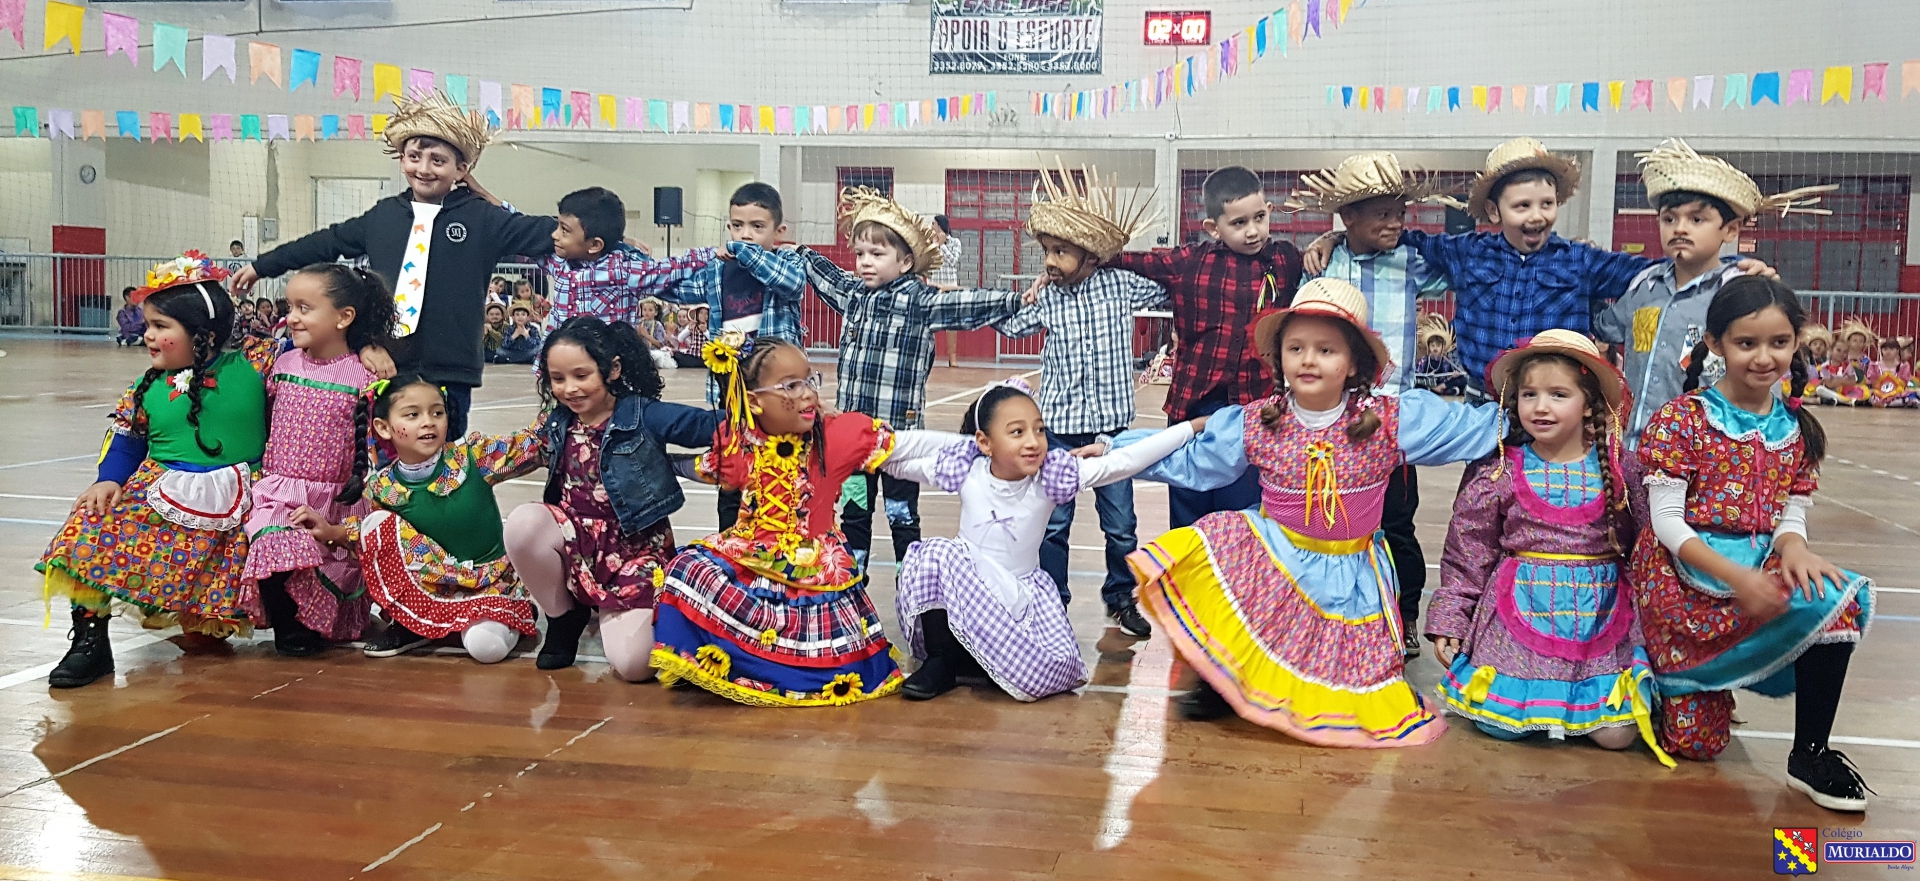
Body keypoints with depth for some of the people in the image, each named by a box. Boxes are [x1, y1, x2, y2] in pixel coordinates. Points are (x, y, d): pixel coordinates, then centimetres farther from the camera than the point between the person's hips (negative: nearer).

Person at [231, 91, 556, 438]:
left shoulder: (482, 219, 0)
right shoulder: (383, 215, 11)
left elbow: (542, 233, -5)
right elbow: (327, 243, 22)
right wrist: (262, 266, 30)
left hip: (447, 373, -3)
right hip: (385, 366, 3)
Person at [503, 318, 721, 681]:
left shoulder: (644, 416, -10)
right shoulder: (558, 425, 3)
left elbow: (712, 426, -15)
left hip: (636, 547, -4)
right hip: (576, 538, 4)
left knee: (633, 663, -22)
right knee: (523, 522, -30)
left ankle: (610, 611, 17)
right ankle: (564, 616, -3)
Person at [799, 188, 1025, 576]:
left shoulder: (920, 300, -11)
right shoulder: (852, 292, 8)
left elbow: (965, 305, -21)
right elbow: (823, 272, 29)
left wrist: (1016, 300, -30)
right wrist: (800, 252, 39)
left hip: (899, 432, -5)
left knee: (902, 516, 6)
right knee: (854, 513, 16)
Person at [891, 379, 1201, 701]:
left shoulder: (1054, 477, -15)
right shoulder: (966, 470, -13)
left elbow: (1126, 462, -17)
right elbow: (898, 461, -3)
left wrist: (1193, 426, -20)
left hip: (1022, 596, 0)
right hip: (963, 592, 0)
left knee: (1057, 666, -23)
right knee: (938, 552, -30)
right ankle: (939, 662, -15)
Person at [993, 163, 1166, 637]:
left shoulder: (1121, 284, -3)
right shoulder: (1046, 297, 0)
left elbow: (1172, 291, 7)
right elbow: (1008, 326, 13)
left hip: (1111, 424, -1)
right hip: (1060, 424, 1)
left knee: (1120, 522, 9)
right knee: (1054, 522, 6)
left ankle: (1121, 598, 27)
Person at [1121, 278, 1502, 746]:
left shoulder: (1394, 420, -11)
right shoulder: (1253, 424, -6)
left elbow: (1479, 427, -4)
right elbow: (1189, 462, 4)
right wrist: (1114, 450, 1)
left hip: (1348, 572, 0)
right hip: (1271, 557, 1)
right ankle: (1220, 681, -5)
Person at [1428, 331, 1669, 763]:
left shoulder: (1615, 469, 0)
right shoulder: (1499, 472, -3)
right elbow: (1465, 557, 2)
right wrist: (1449, 621, 0)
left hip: (1599, 614, 1)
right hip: (1521, 611, -1)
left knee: (1616, 734, -5)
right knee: (1501, 724, -6)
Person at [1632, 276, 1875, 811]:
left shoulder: (1797, 429, 8)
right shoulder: (1680, 419, -9)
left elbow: (1791, 518, 7)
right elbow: (1665, 521, -13)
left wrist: (1794, 548, -20)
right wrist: (1735, 577, -28)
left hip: (1761, 571, 5)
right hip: (1685, 573, -5)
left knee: (1841, 597, -27)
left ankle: (1810, 752, -8)